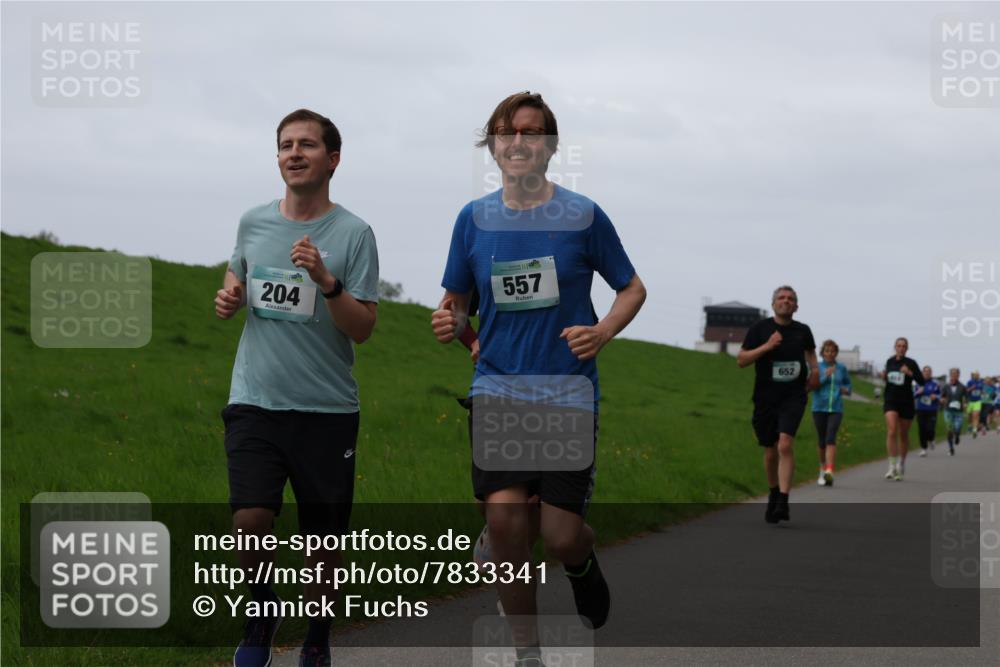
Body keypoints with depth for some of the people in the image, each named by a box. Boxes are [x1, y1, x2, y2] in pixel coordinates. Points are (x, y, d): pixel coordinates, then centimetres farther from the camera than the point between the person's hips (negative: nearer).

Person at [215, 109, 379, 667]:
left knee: (323, 538, 5)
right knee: (250, 521, -16)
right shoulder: (253, 223, 7)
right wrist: (230, 297, 3)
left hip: (327, 408, -2)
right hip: (255, 401, 2)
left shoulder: (353, 234, -4)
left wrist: (326, 281, -23)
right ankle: (264, 609, 14)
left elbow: (363, 328, -7)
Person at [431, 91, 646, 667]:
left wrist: (602, 333, -12)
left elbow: (633, 288, 7)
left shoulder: (583, 215, -3)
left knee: (560, 537, -5)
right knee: (504, 515, -14)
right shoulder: (474, 219, 4)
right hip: (497, 388, 2)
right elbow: (456, 300, 14)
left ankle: (584, 565, 35)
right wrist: (450, 323, -9)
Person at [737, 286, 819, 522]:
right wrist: (767, 346, -16)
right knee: (771, 451, 10)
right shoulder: (760, 329, 0)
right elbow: (740, 360, -4)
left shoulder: (803, 331, 7)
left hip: (793, 397, -1)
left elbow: (810, 351, 29)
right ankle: (773, 495, 35)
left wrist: (814, 369, 8)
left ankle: (783, 503, -25)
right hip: (765, 398, 1)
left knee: (785, 445, -20)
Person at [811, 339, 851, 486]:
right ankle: (822, 470, 28)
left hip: (836, 409, 0)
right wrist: (825, 376, -22)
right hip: (819, 408, 0)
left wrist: (847, 390, 2)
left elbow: (848, 383, 24)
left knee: (830, 439, -17)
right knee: (822, 441, 8)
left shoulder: (842, 368, 8)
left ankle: (829, 472, -28)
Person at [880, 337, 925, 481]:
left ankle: (901, 463, 31)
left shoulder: (911, 363, -5)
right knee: (891, 431, -16)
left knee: (903, 435, 10)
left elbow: (922, 381, -10)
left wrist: (910, 373, -25)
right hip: (891, 401, 1)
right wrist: (884, 376, -1)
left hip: (906, 403, -1)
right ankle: (892, 466, -18)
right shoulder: (890, 361, 6)